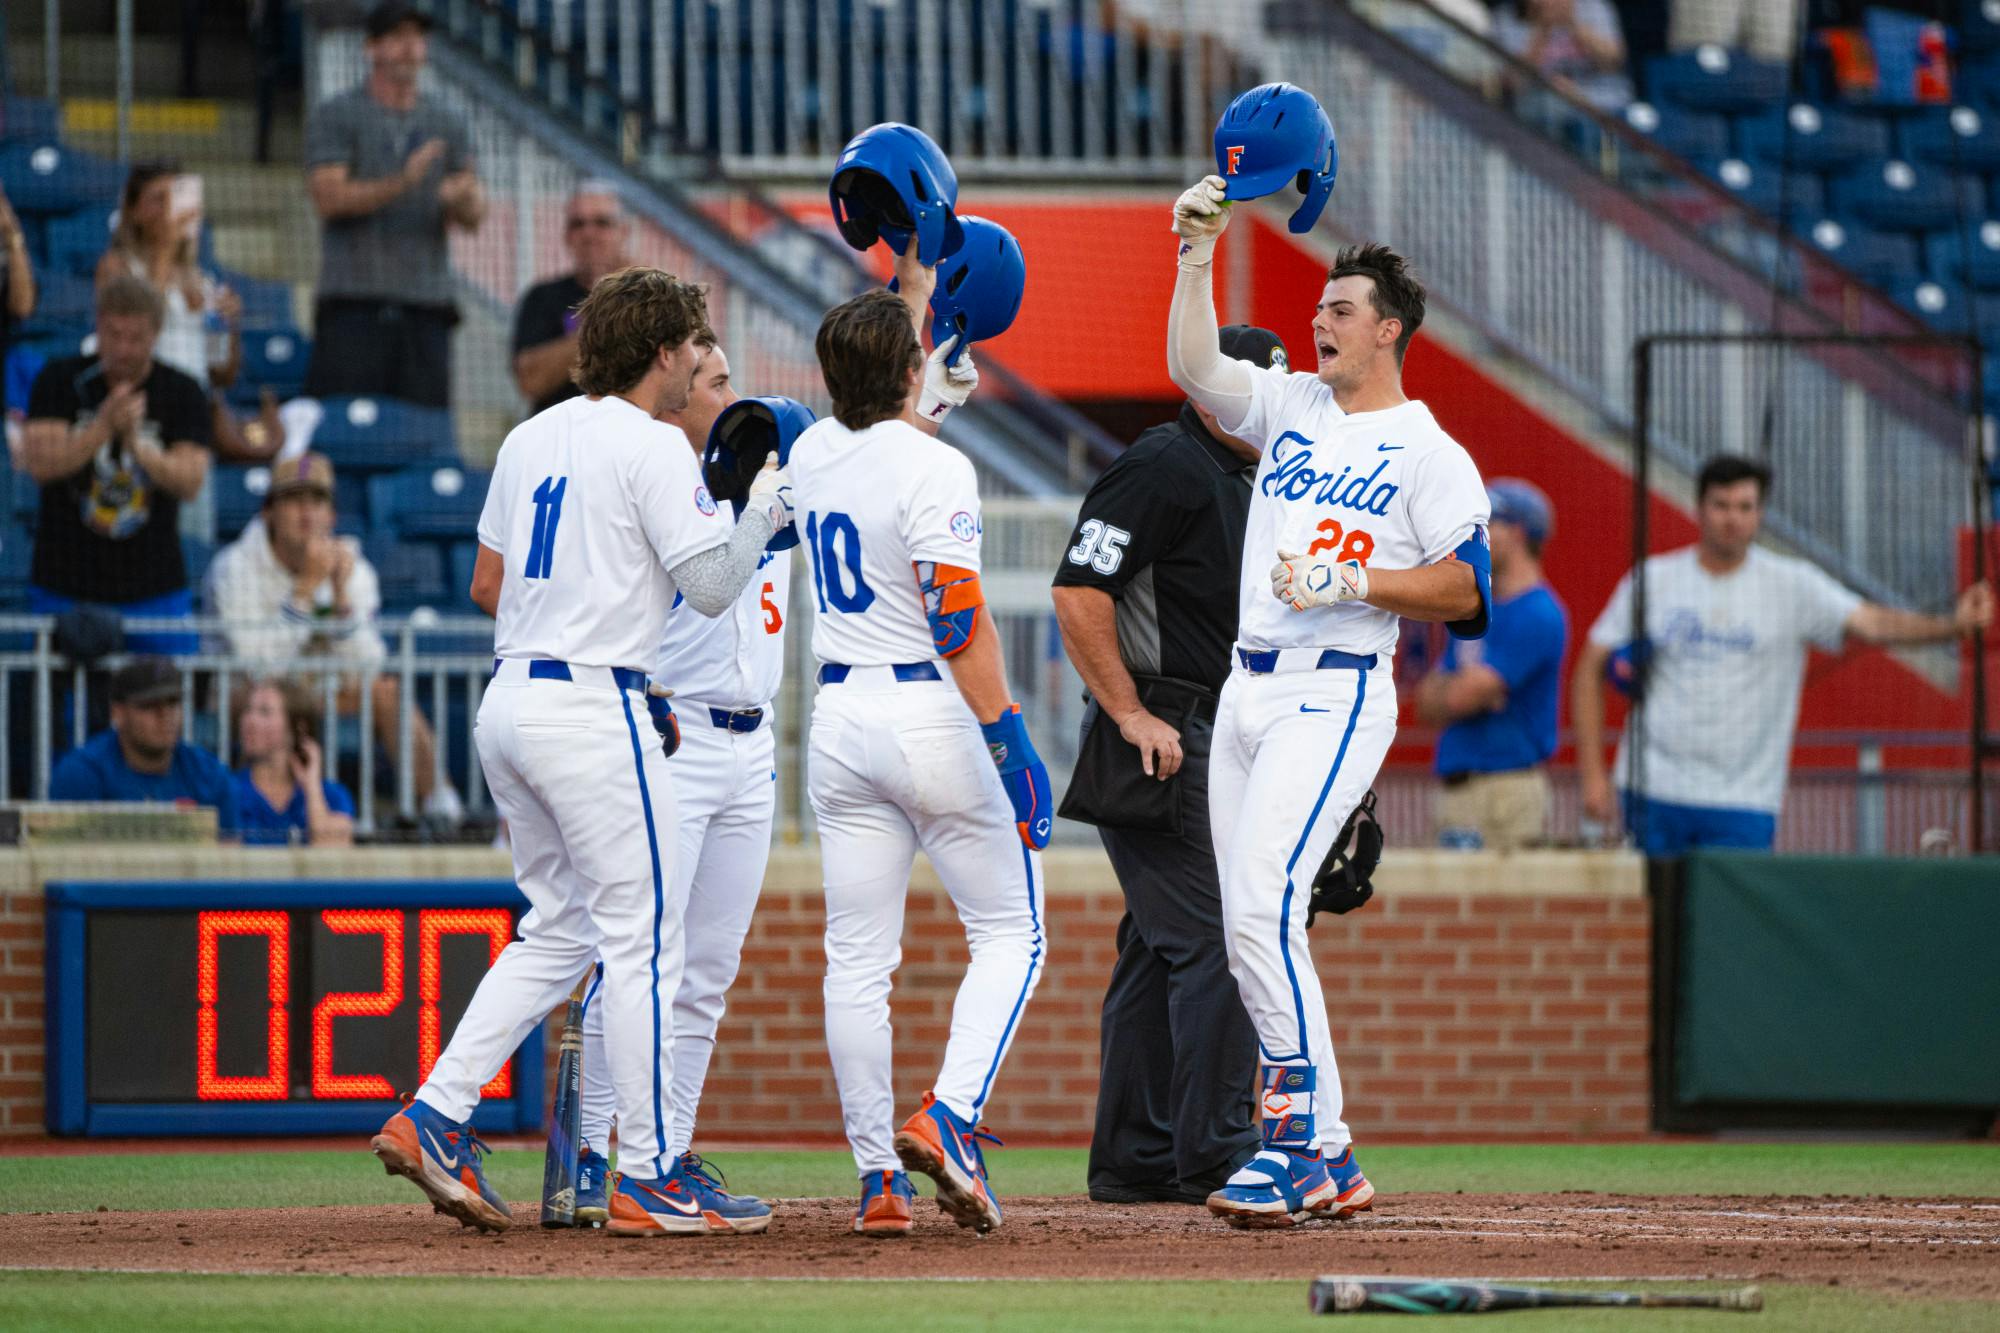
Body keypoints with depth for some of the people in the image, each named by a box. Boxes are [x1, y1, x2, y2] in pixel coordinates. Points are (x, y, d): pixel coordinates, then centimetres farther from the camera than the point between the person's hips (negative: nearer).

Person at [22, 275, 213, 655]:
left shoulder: (183, 394, -1)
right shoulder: (61, 381, -1)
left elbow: (190, 482, -11)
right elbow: (40, 464, -13)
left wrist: (138, 446, -29)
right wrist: (104, 427, -27)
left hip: (155, 589, 0)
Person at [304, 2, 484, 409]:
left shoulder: (448, 123, 16)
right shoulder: (335, 116, 5)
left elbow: (474, 218, 12)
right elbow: (328, 198, -7)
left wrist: (464, 200, -14)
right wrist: (400, 185, -20)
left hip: (427, 304, 4)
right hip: (354, 302, -4)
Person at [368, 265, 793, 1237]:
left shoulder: (530, 439, 14)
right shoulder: (651, 445, -9)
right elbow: (711, 587, -12)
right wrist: (763, 512, 7)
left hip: (507, 706, 8)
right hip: (593, 710, -8)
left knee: (560, 929, 16)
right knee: (643, 936, -3)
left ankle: (434, 1118, 5)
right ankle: (648, 1177, -4)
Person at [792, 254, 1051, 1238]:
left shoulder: (814, 453, 7)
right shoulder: (932, 467, -14)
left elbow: (880, 397, 32)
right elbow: (957, 618, -20)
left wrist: (913, 283, 34)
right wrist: (1011, 742, -19)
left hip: (841, 719, 6)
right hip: (934, 714, -6)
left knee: (858, 959, 6)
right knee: (1011, 933, 6)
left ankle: (877, 1175, 3)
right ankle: (948, 1118, -14)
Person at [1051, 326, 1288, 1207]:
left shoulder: (1233, 481, 19)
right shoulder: (1161, 468, -12)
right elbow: (1078, 592, -20)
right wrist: (1133, 715, -22)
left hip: (1205, 740, 10)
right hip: (1163, 736, -10)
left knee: (1163, 947, 11)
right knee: (1216, 941, -13)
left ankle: (1136, 1161, 14)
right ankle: (1216, 1158, -12)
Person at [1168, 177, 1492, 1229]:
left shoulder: (1431, 455, -2)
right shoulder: (1290, 407, 16)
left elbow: (1465, 591, -9)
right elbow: (1192, 365, 4)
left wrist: (1352, 581, -19)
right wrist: (1197, 255, -5)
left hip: (1335, 697, -7)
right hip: (1247, 689, 7)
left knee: (1261, 910, -21)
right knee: (1253, 926, 5)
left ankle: (1293, 1139, -19)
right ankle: (1329, 1162, 11)